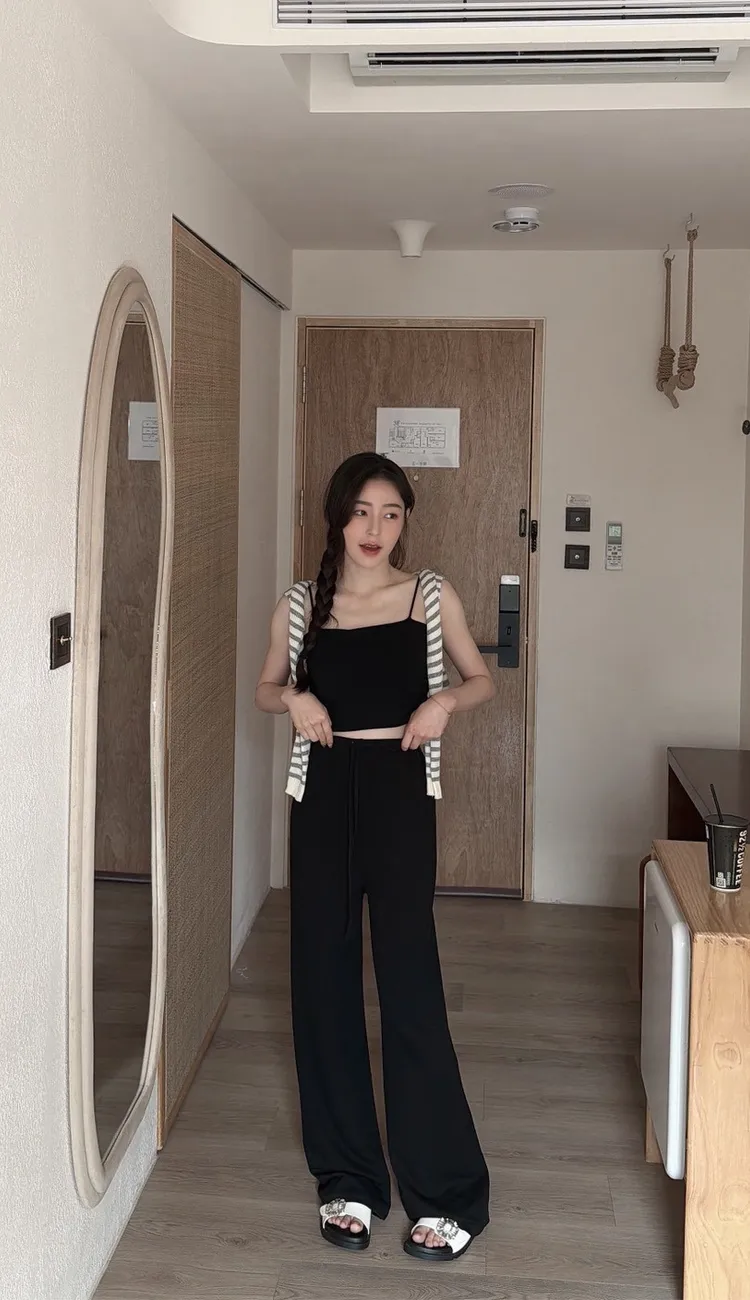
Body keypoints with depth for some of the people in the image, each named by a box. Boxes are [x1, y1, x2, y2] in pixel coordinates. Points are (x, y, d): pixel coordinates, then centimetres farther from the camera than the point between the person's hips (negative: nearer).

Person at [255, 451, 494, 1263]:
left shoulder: (430, 597, 1)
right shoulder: (300, 605, 4)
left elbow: (482, 681, 11)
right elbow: (265, 690, 16)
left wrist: (445, 700, -10)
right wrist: (293, 698, -6)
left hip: (398, 793, -2)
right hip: (323, 795, 3)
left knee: (409, 981, -4)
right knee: (323, 978, 6)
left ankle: (447, 1192, 8)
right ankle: (347, 1176, 21)